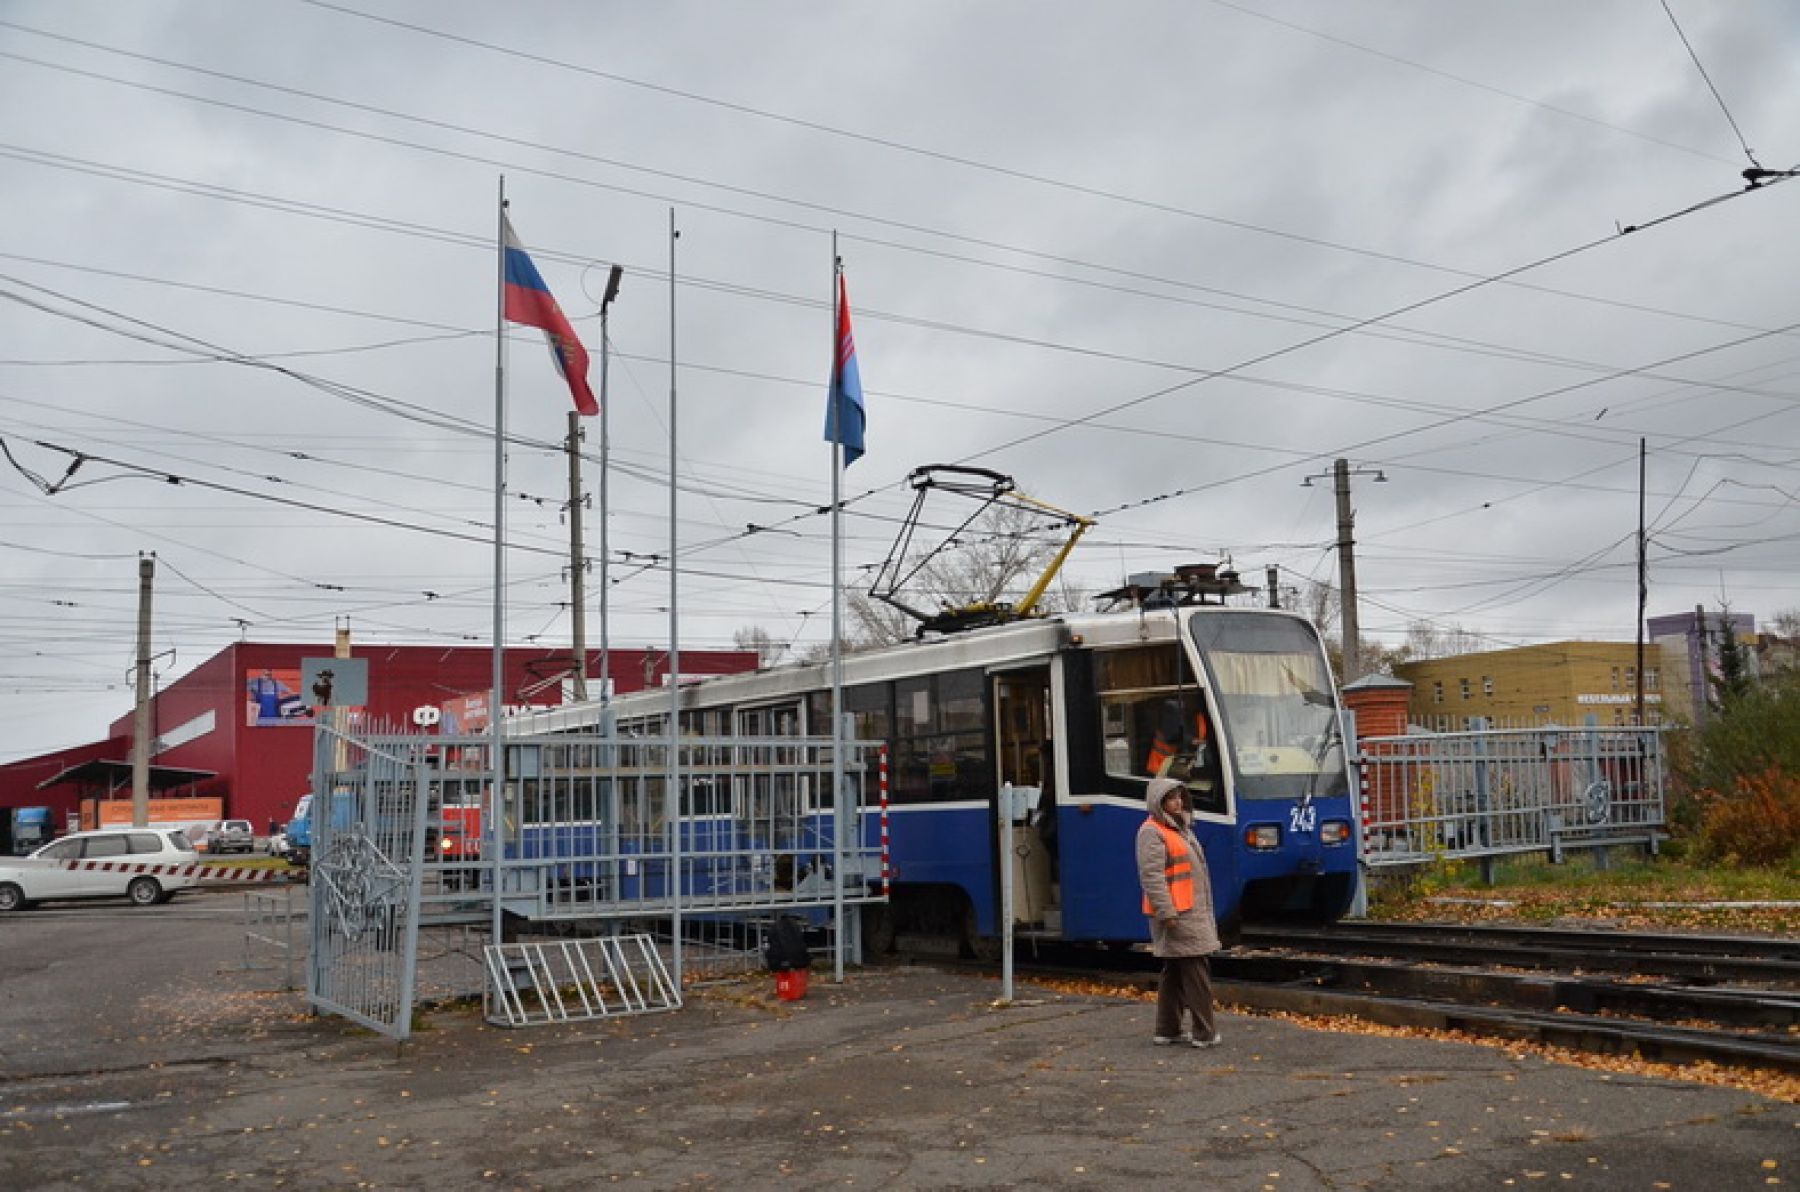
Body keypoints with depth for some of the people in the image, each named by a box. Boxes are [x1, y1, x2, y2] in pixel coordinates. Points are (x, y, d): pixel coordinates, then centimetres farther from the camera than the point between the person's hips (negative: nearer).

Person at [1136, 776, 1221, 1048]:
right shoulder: (1151, 832, -12)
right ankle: (1204, 1033, -4)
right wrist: (1167, 913, -24)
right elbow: (1151, 876, -20)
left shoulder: (1180, 829, 20)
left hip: (1192, 913, 10)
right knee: (1196, 972, -9)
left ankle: (1167, 1031, 18)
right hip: (1176, 916, -10)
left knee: (1175, 972, 12)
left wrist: (1206, 912, 24)